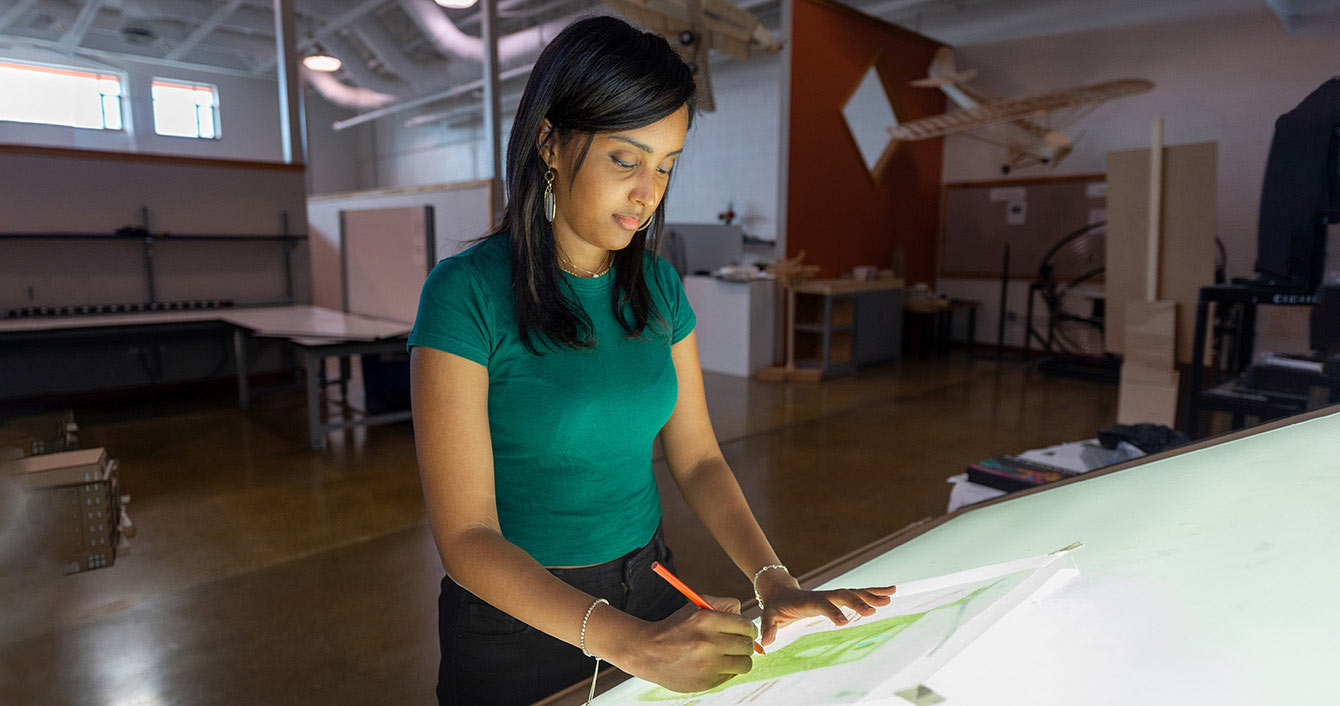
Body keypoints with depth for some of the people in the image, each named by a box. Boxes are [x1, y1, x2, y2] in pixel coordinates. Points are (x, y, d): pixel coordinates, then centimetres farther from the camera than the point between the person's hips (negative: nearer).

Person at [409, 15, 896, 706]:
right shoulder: (468, 293, -19)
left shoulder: (659, 287, -2)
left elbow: (696, 456, 1)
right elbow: (466, 537, -21)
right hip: (522, 616, -5)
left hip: (652, 590, 5)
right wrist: (630, 641, -31)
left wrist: (775, 582, -13)